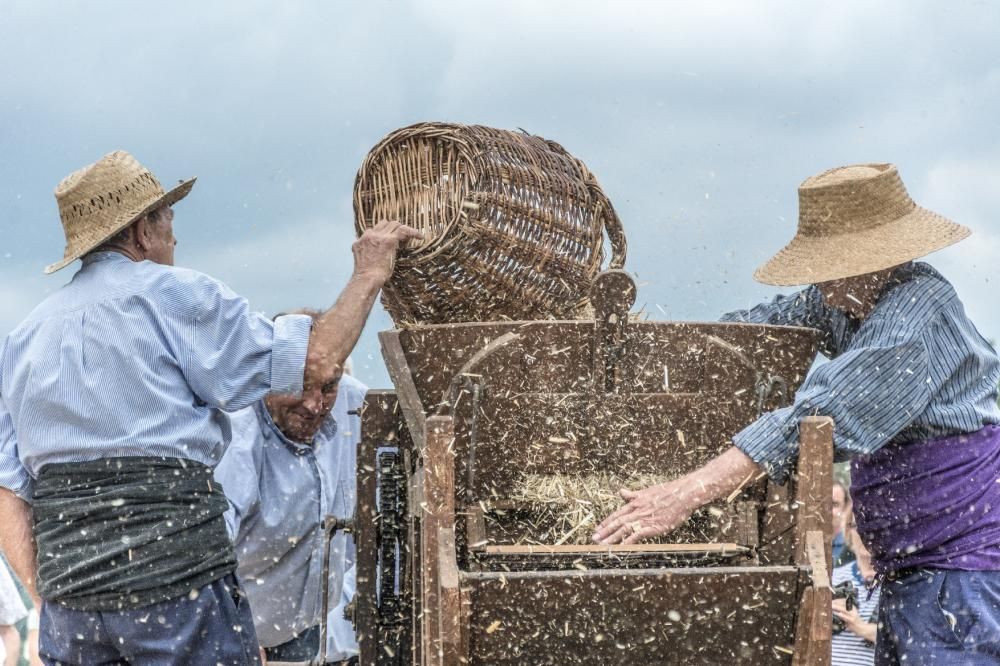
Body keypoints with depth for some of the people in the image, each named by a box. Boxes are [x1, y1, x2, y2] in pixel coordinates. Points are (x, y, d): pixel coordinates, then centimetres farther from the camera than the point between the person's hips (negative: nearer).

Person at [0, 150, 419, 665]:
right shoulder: (171, 295, -1)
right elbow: (315, 365, -4)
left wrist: (49, 603, 11)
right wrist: (368, 275, 10)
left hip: (67, 595, 5)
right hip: (177, 583, -5)